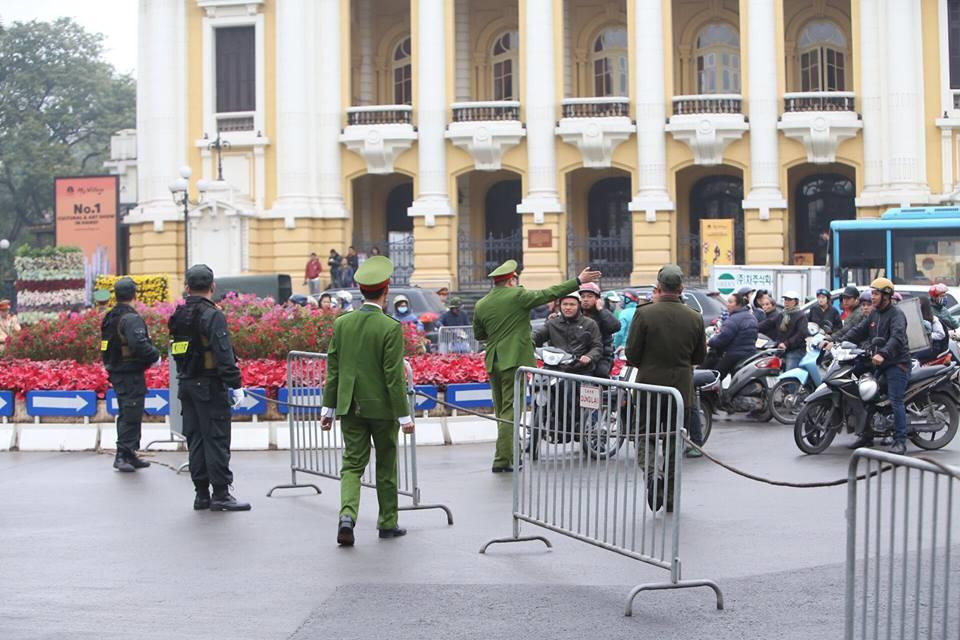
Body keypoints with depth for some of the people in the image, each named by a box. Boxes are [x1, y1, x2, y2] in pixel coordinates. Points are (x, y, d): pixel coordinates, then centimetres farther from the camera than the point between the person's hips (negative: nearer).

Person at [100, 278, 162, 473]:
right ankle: (123, 455, -7)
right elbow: (139, 345, -28)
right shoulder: (131, 318, -18)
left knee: (126, 415, 17)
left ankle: (130, 455, 24)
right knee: (130, 416, -6)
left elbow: (105, 347, 17)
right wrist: (155, 356, -14)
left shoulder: (109, 318, 12)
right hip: (131, 375, -9)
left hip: (116, 373, 9)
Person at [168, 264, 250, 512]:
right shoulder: (213, 315, -14)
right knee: (216, 439, -4)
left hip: (186, 385, 8)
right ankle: (220, 494, -3)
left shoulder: (179, 316, 10)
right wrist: (235, 384, -16)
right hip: (210, 386, -8)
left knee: (195, 439, 11)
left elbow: (177, 351, 16)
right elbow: (223, 354, -19)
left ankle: (201, 493, 14)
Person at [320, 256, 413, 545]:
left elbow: (333, 369, 4)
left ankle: (347, 515, -15)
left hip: (350, 406, 3)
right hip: (381, 406, -3)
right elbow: (394, 376, -15)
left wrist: (328, 408, 10)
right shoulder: (390, 328, -15)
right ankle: (387, 523, 22)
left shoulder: (342, 323, -1)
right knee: (386, 466, 12)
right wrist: (404, 415, -8)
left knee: (353, 463, 7)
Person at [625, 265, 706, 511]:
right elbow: (700, 357, 7)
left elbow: (632, 354, -9)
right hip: (681, 389, 2)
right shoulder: (695, 318, -3)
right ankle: (671, 497, 17)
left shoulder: (644, 314, -12)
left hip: (649, 386, -2)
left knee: (644, 435, 11)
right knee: (674, 441, 13)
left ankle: (652, 474, -16)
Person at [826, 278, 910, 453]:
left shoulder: (896, 314, -11)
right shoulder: (874, 314, 16)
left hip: (897, 363, -8)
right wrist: (836, 342, -2)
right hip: (878, 363, 8)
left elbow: (897, 337, -28)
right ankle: (866, 436, 17)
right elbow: (858, 332, 11)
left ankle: (900, 442, -12)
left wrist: (883, 354, -44)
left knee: (896, 402, -13)